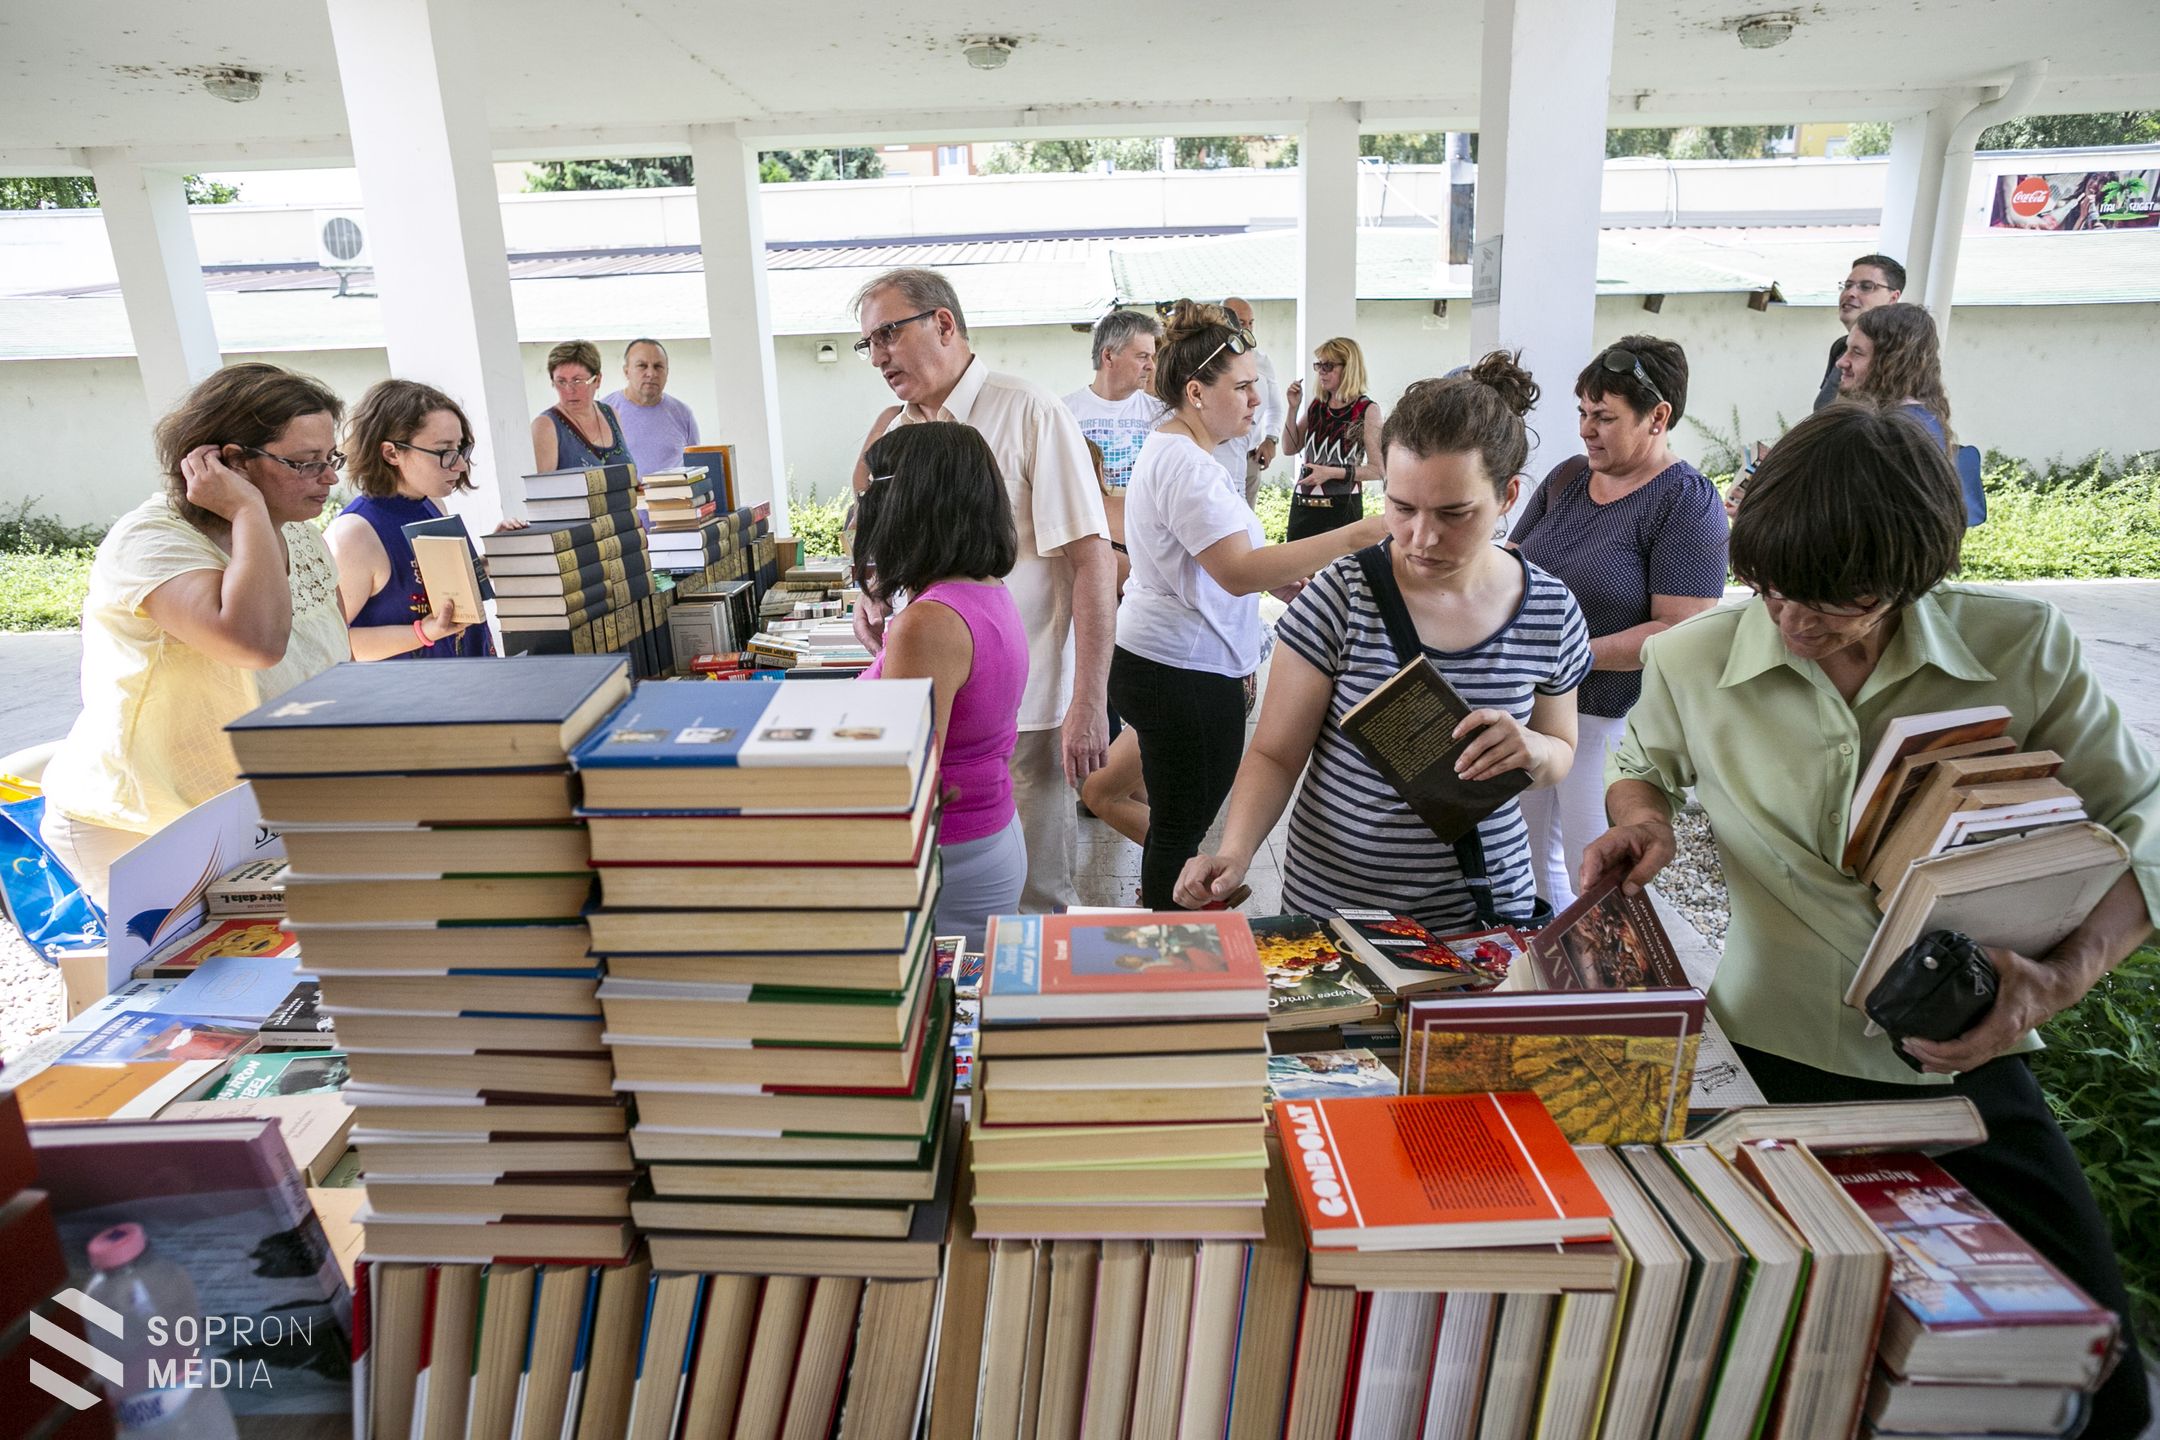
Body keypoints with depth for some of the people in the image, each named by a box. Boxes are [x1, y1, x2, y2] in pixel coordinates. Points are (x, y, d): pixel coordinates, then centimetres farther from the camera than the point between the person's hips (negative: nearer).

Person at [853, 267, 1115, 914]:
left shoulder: (1029, 413, -9)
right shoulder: (897, 432, 12)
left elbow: (1091, 562, -14)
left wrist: (1088, 704, -18)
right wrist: (876, 588, 2)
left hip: (1020, 711, -6)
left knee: (1033, 897, 4)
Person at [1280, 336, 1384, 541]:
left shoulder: (1367, 410, -7)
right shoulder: (1317, 405, 9)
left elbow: (1378, 469, -9)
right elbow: (1290, 448, 11)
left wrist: (1332, 473, -19)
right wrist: (1293, 408, 0)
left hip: (1341, 508, -5)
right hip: (1302, 504, 5)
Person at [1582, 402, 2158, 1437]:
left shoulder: (2023, 646, -9)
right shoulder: (1692, 661, -7)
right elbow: (1642, 763, 15)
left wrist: (2065, 977, -19)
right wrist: (1643, 818, -9)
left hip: (1974, 1066, 1)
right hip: (1774, 1066, -1)